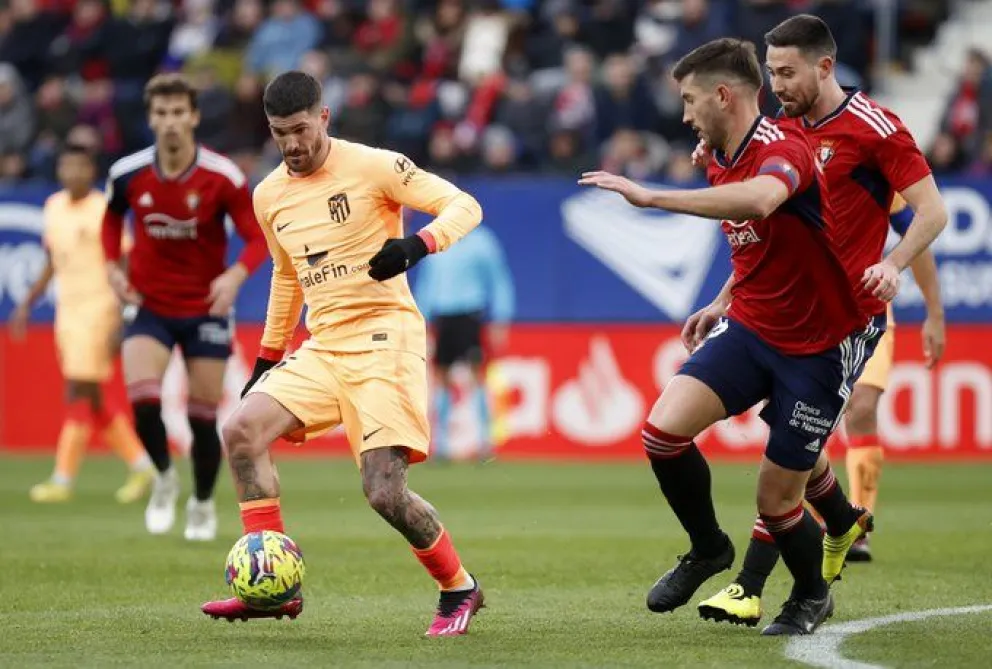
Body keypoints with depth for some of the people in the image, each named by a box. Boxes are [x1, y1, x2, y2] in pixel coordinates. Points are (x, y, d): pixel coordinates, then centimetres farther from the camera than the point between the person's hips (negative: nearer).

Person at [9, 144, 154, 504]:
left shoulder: (105, 211, -10)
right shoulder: (53, 207, 11)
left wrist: (120, 322, -17)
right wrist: (27, 303, 16)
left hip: (97, 308, -7)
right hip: (67, 308, 7)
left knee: (79, 393, -9)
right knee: (93, 399, 9)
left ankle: (62, 479, -6)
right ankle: (140, 465, 18)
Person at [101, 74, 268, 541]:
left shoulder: (222, 177, -15)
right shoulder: (128, 174, -8)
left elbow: (258, 236, -10)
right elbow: (112, 216, 14)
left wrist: (237, 275, -30)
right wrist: (112, 266, -1)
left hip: (206, 307, -1)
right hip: (148, 305, 1)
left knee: (204, 414, 4)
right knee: (142, 397, -20)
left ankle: (203, 505, 28)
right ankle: (164, 478, 8)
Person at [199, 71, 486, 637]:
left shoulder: (373, 167, -8)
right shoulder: (270, 196, 11)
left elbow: (464, 206, -8)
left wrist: (417, 245, -27)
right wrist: (267, 359, 26)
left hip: (383, 337, -7)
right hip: (322, 346, 7)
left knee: (385, 493, -16)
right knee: (242, 430, -14)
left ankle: (459, 590, 9)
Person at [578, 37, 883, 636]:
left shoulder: (783, 149, -22)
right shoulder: (722, 164, 7)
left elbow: (760, 200, -47)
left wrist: (652, 197, -46)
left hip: (821, 346, -7)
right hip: (749, 326, 7)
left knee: (776, 501, -1)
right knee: (665, 428, -16)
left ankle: (812, 597, 30)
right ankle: (708, 548, 10)